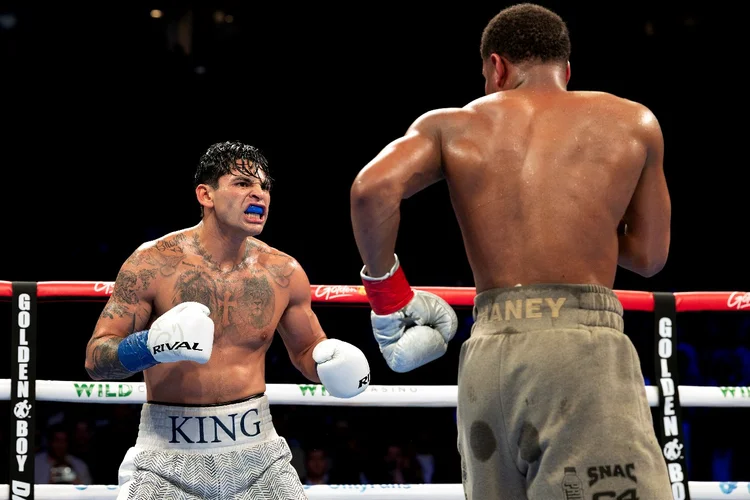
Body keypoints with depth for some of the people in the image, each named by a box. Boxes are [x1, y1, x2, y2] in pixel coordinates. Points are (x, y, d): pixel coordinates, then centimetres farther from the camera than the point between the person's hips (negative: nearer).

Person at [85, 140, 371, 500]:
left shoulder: (283, 273, 2)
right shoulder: (153, 263, -9)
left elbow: (307, 351, 17)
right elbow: (95, 359, -9)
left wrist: (331, 361, -6)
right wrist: (153, 344, -27)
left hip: (257, 453, 3)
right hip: (169, 456, -3)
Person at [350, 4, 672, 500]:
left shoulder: (450, 125, 15)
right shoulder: (634, 122, 15)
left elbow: (372, 188, -4)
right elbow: (649, 256, 21)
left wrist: (387, 295, 8)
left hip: (488, 354, 3)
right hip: (584, 345, -3)